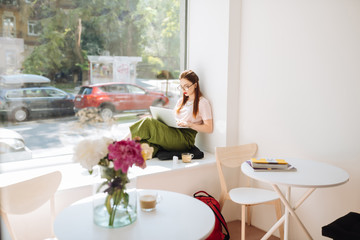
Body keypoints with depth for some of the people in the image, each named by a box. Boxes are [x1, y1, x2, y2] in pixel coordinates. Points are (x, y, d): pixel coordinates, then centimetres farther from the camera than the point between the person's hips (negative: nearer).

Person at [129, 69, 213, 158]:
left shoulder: (203, 102, 2)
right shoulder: (181, 101, 26)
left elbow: (209, 129, -4)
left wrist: (189, 124, -14)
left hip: (185, 139, -7)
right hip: (173, 132, 7)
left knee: (149, 122, -24)